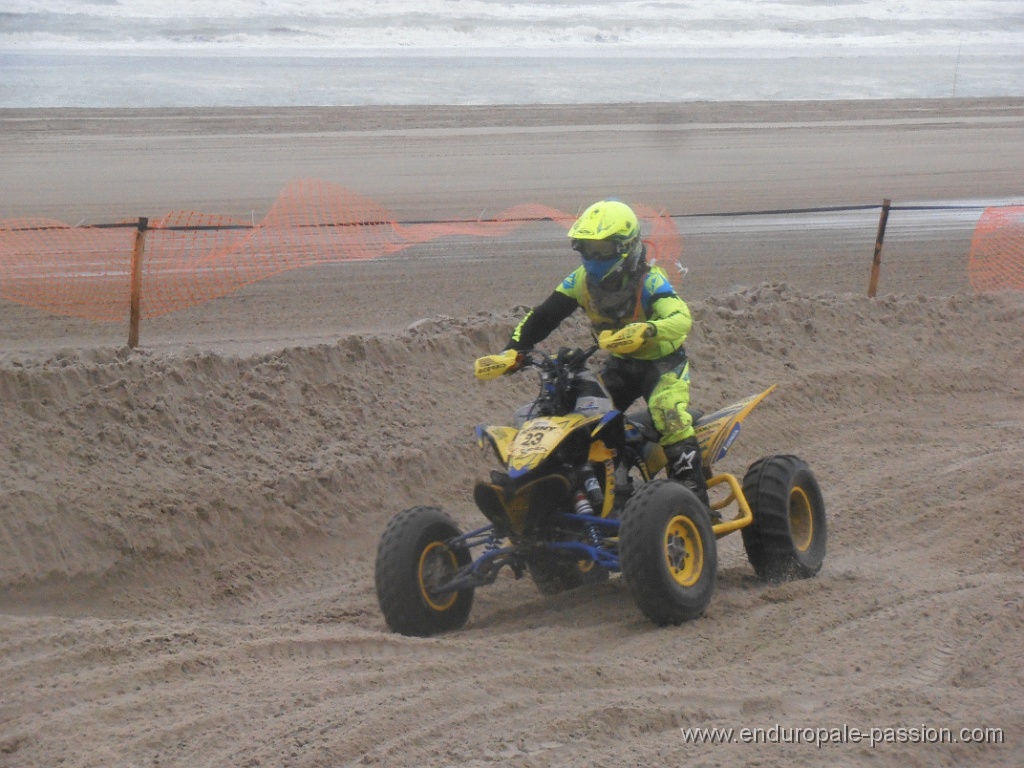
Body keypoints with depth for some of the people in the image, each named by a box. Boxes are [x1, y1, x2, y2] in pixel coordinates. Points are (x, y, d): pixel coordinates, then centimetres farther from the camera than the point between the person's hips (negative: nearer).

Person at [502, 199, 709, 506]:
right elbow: (543, 316, -4)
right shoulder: (582, 280, -5)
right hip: (620, 364, 7)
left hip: (662, 362, -7)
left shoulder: (649, 280, -23)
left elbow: (681, 319, -39)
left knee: (667, 410, -30)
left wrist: (645, 331, -59)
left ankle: (694, 495, -30)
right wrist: (512, 351, -19)